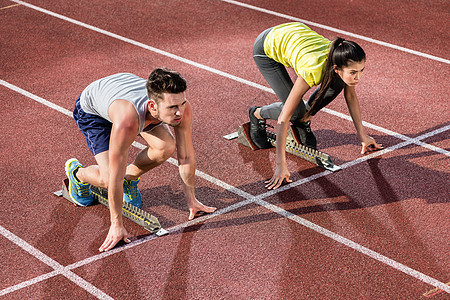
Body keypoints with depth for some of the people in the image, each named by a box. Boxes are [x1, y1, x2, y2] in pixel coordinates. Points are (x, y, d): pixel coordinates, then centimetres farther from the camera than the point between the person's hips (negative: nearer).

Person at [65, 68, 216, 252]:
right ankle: (77, 173, 18)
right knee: (108, 179, -18)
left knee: (166, 147, -17)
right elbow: (115, 178, -37)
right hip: (91, 108, -5)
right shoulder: (126, 122, -48)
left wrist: (191, 200, -11)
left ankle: (130, 177, 13)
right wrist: (116, 225, -29)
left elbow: (186, 157, -18)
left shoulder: (182, 108, -34)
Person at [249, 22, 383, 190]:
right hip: (267, 48, -5)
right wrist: (281, 165, -38)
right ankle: (257, 114, 16)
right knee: (297, 111, -14)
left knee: (337, 84, -13)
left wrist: (362, 135, -1)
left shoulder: (345, 63, -27)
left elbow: (350, 96, -3)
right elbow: (283, 120, -37)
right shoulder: (313, 71, -41)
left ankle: (303, 121, 11)